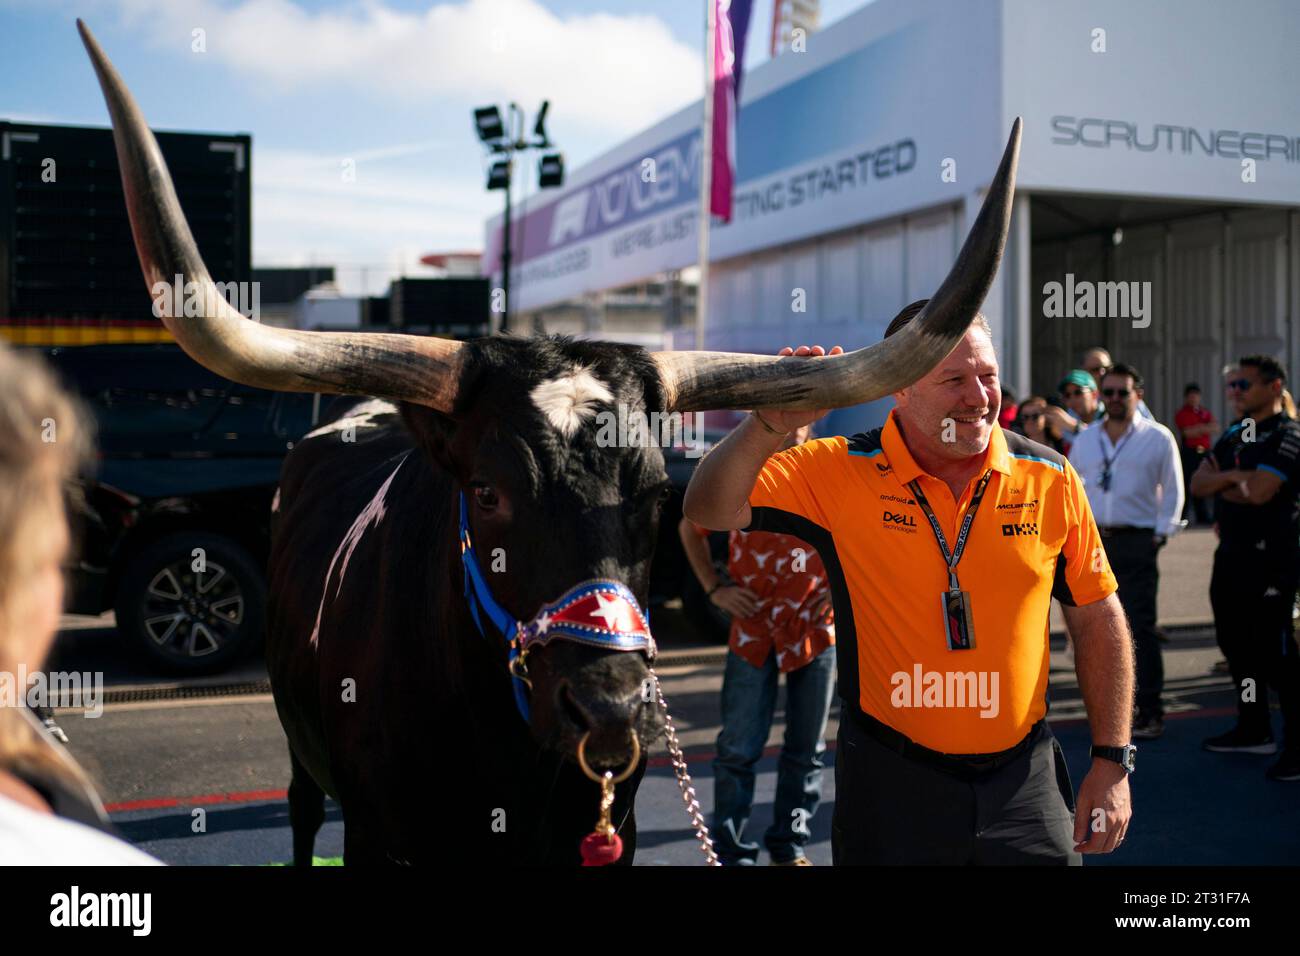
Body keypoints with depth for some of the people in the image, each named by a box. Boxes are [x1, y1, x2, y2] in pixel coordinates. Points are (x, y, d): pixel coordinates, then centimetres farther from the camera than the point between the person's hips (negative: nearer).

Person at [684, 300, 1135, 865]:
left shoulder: (1050, 479, -2)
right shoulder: (839, 473, -9)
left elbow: (1098, 620, 5)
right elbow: (711, 511, -15)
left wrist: (1112, 762, 3)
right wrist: (772, 424, -31)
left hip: (1023, 777, 2)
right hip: (887, 780, -2)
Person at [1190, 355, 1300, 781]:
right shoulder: (1233, 435, 15)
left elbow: (1259, 491, -22)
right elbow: (1198, 483, 5)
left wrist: (1221, 483, -5)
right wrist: (1233, 476, -13)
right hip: (1231, 553, 9)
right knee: (1236, 643, 15)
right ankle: (1254, 730, 28)